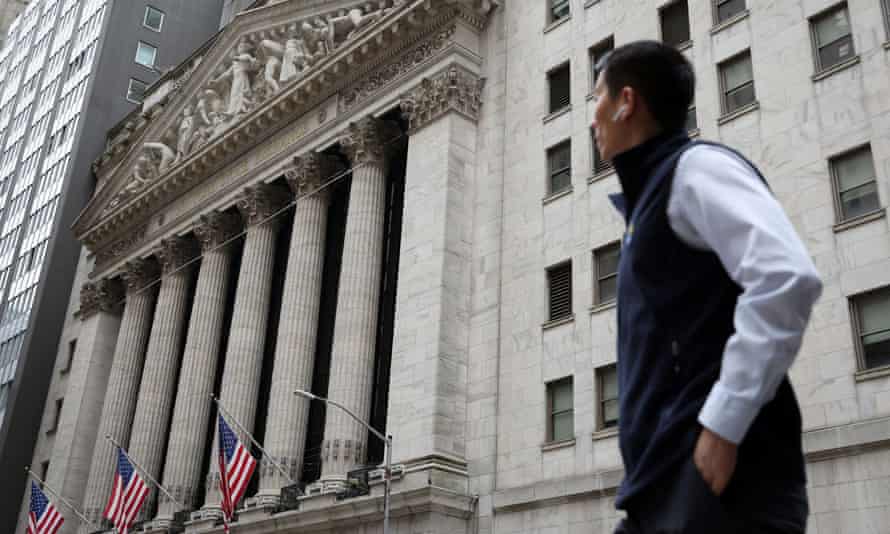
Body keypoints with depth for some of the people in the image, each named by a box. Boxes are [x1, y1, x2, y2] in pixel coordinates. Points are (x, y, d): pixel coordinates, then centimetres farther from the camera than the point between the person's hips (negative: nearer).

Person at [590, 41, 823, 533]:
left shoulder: (695, 167, -5)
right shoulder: (650, 195, 23)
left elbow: (787, 280, -22)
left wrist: (723, 425, -21)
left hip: (716, 480, -9)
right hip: (664, 483, 9)